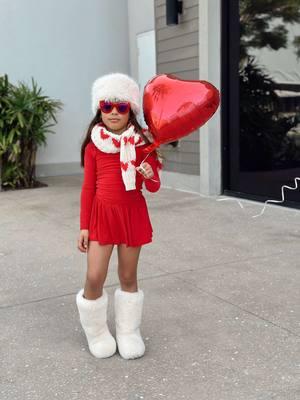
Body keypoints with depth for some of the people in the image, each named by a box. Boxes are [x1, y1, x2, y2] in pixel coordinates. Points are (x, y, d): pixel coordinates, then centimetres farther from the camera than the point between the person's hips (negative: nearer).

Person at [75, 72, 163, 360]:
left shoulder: (142, 143, -2)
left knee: (128, 277, 10)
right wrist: (84, 226, 1)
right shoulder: (93, 145, -2)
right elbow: (88, 188, 3)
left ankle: (128, 332, 29)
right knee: (94, 278, -6)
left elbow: (154, 187, 1)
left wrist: (150, 176, -22)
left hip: (133, 214, 0)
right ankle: (97, 333, 19)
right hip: (102, 215, 0)